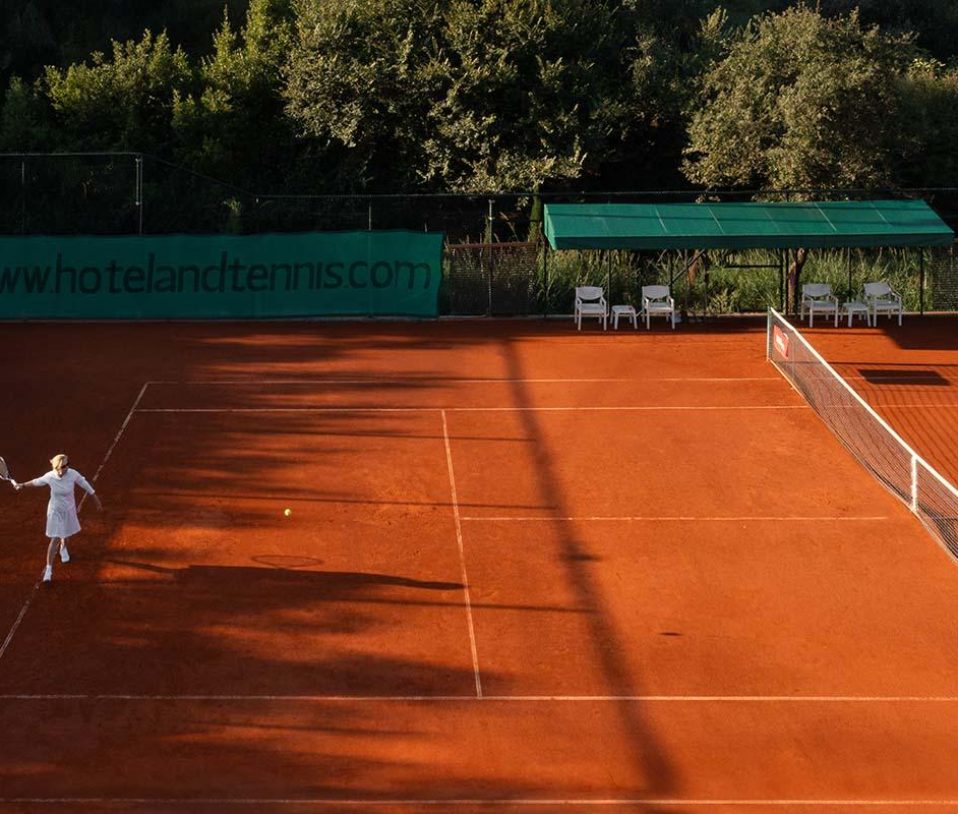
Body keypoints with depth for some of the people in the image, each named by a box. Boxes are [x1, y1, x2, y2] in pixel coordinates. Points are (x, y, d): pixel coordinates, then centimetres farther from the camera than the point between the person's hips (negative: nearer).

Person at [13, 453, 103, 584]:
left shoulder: (73, 475, -25)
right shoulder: (50, 477, -25)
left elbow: (87, 487, -10)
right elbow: (37, 482, -3)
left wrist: (98, 503, -3)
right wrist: (22, 485, 9)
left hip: (69, 509, 2)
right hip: (55, 511, -2)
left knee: (65, 534, 27)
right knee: (55, 540, -7)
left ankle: (63, 548, 61)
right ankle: (48, 569, 4)